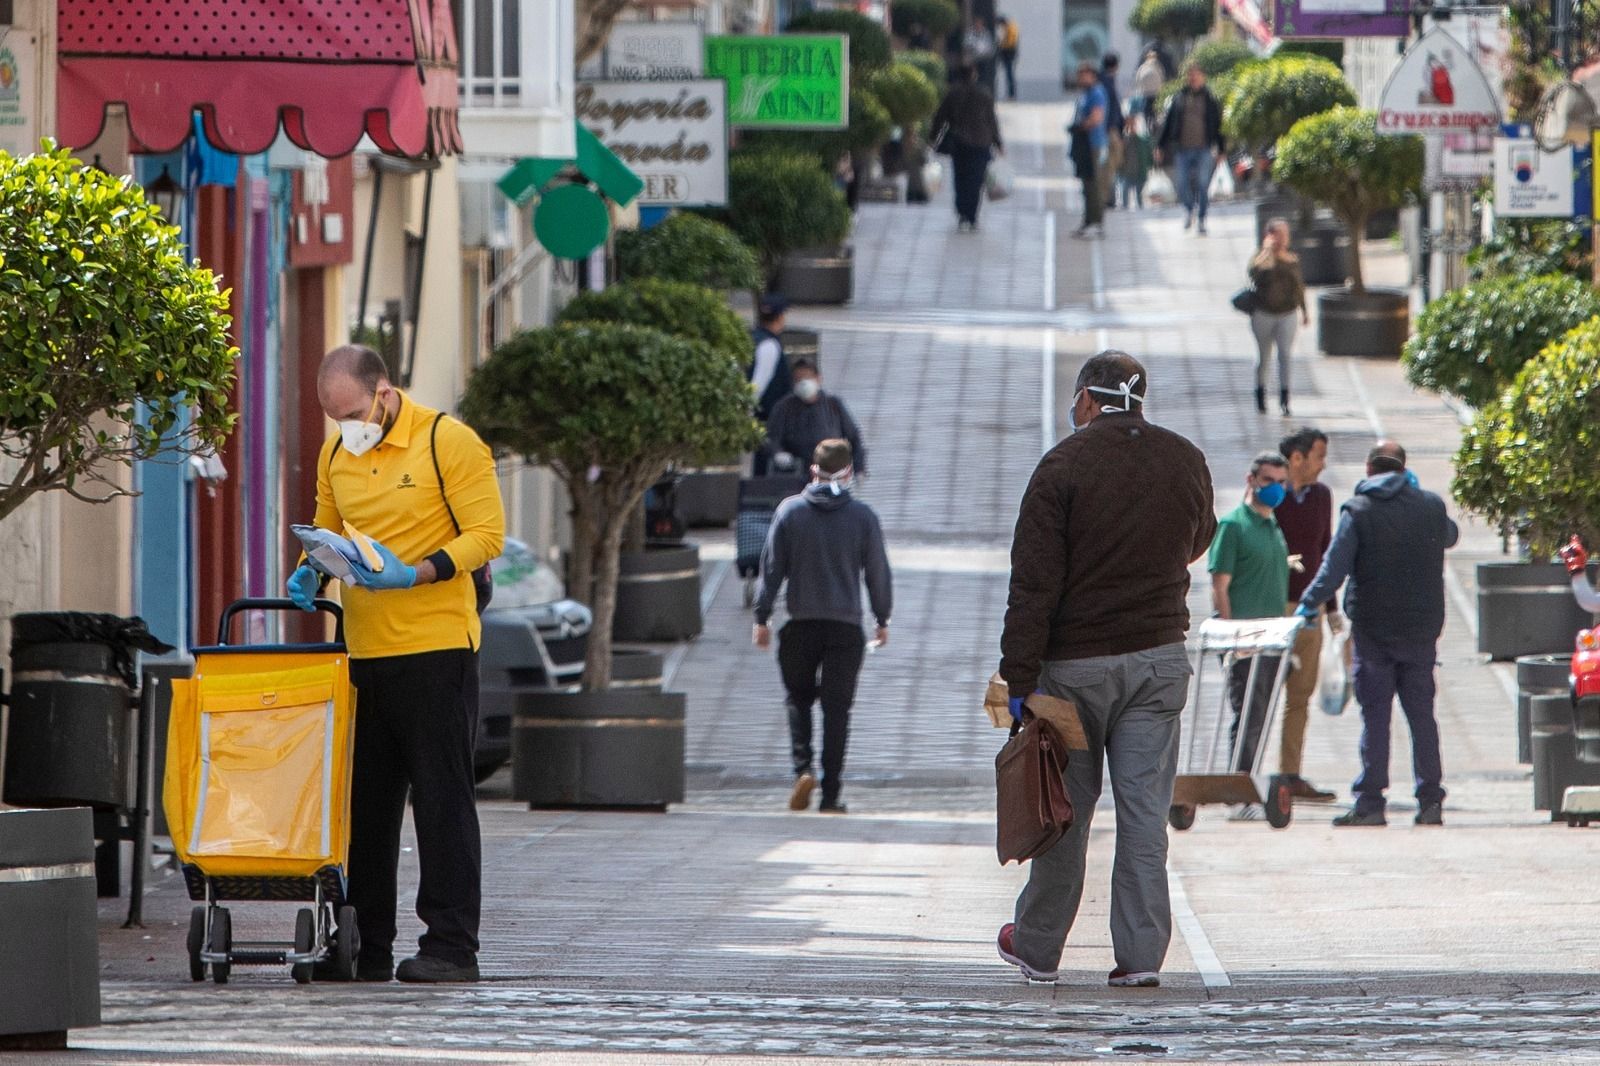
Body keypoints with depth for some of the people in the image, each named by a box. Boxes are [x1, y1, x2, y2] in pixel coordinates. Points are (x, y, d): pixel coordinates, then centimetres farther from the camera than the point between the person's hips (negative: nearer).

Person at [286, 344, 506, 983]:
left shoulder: (449, 443, -7)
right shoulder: (336, 454, 12)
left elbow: (486, 534, -10)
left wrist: (416, 573, -22)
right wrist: (310, 574, 3)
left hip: (436, 647, -6)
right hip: (363, 652, 6)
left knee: (440, 797, -4)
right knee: (364, 801, 8)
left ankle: (451, 945, -2)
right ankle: (366, 947, 14)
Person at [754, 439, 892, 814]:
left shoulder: (790, 511, -1)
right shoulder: (863, 516, -1)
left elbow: (772, 567, 0)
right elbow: (878, 572, 4)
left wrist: (762, 617, 6)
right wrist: (882, 620, 16)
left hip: (800, 624, 0)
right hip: (846, 627, 0)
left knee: (799, 699, 17)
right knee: (837, 709, 4)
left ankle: (802, 768, -6)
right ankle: (830, 796, 1)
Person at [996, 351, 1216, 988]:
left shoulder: (1064, 466, -9)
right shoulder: (1185, 462, 5)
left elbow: (1033, 581, -12)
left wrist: (1019, 678, -11)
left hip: (1077, 663, -3)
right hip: (1160, 659, 3)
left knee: (1065, 810, 6)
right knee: (1145, 812, 2)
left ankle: (1038, 947, 18)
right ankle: (1141, 953, -3)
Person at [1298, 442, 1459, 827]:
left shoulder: (1358, 510, -6)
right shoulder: (1430, 506, 4)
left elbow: (1335, 567, -13)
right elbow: (1450, 536, 27)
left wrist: (1309, 604, -5)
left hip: (1373, 629, -3)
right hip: (1421, 629, 3)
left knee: (1375, 716, -1)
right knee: (1422, 714, 9)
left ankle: (1370, 802, -5)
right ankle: (1430, 802, 7)